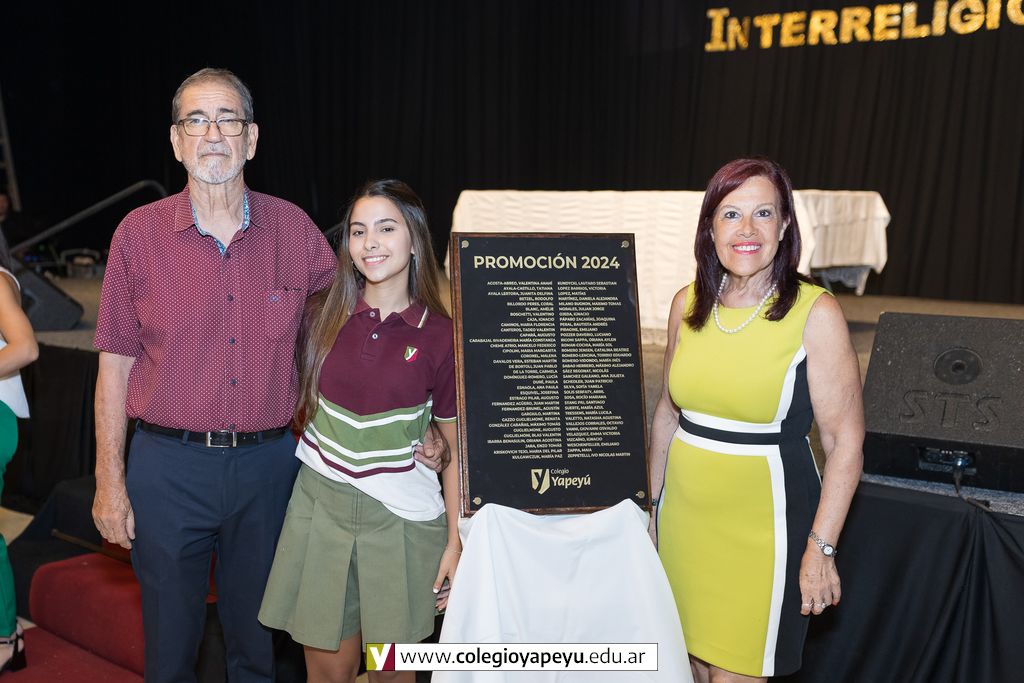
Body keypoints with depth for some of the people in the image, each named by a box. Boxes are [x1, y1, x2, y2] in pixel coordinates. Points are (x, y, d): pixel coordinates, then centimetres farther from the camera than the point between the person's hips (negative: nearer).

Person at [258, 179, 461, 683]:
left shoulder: (439, 335, -7)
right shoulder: (326, 316, 0)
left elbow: (457, 448, -3)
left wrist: (456, 542, -5)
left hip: (401, 518, -2)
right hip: (321, 505, 2)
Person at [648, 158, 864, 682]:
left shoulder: (815, 313, -12)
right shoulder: (688, 304, 2)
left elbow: (845, 442, -11)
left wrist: (821, 547, -14)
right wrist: (653, 502, 16)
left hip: (761, 520, -4)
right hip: (684, 515, 5)